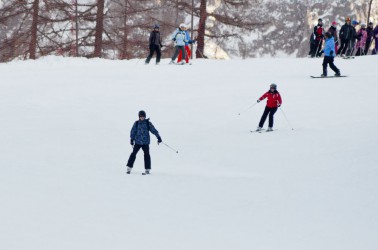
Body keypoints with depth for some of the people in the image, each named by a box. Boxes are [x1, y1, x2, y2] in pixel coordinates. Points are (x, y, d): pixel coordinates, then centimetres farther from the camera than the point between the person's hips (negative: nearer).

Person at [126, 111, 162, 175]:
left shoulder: (148, 123, 2)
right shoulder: (136, 123, 3)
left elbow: (153, 130, 4)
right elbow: (133, 131, 6)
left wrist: (158, 137, 2)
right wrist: (132, 139, 0)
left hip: (145, 142, 0)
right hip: (137, 142, 0)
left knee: (146, 155, -5)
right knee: (133, 153, -4)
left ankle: (147, 169, 1)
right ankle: (129, 168, 4)